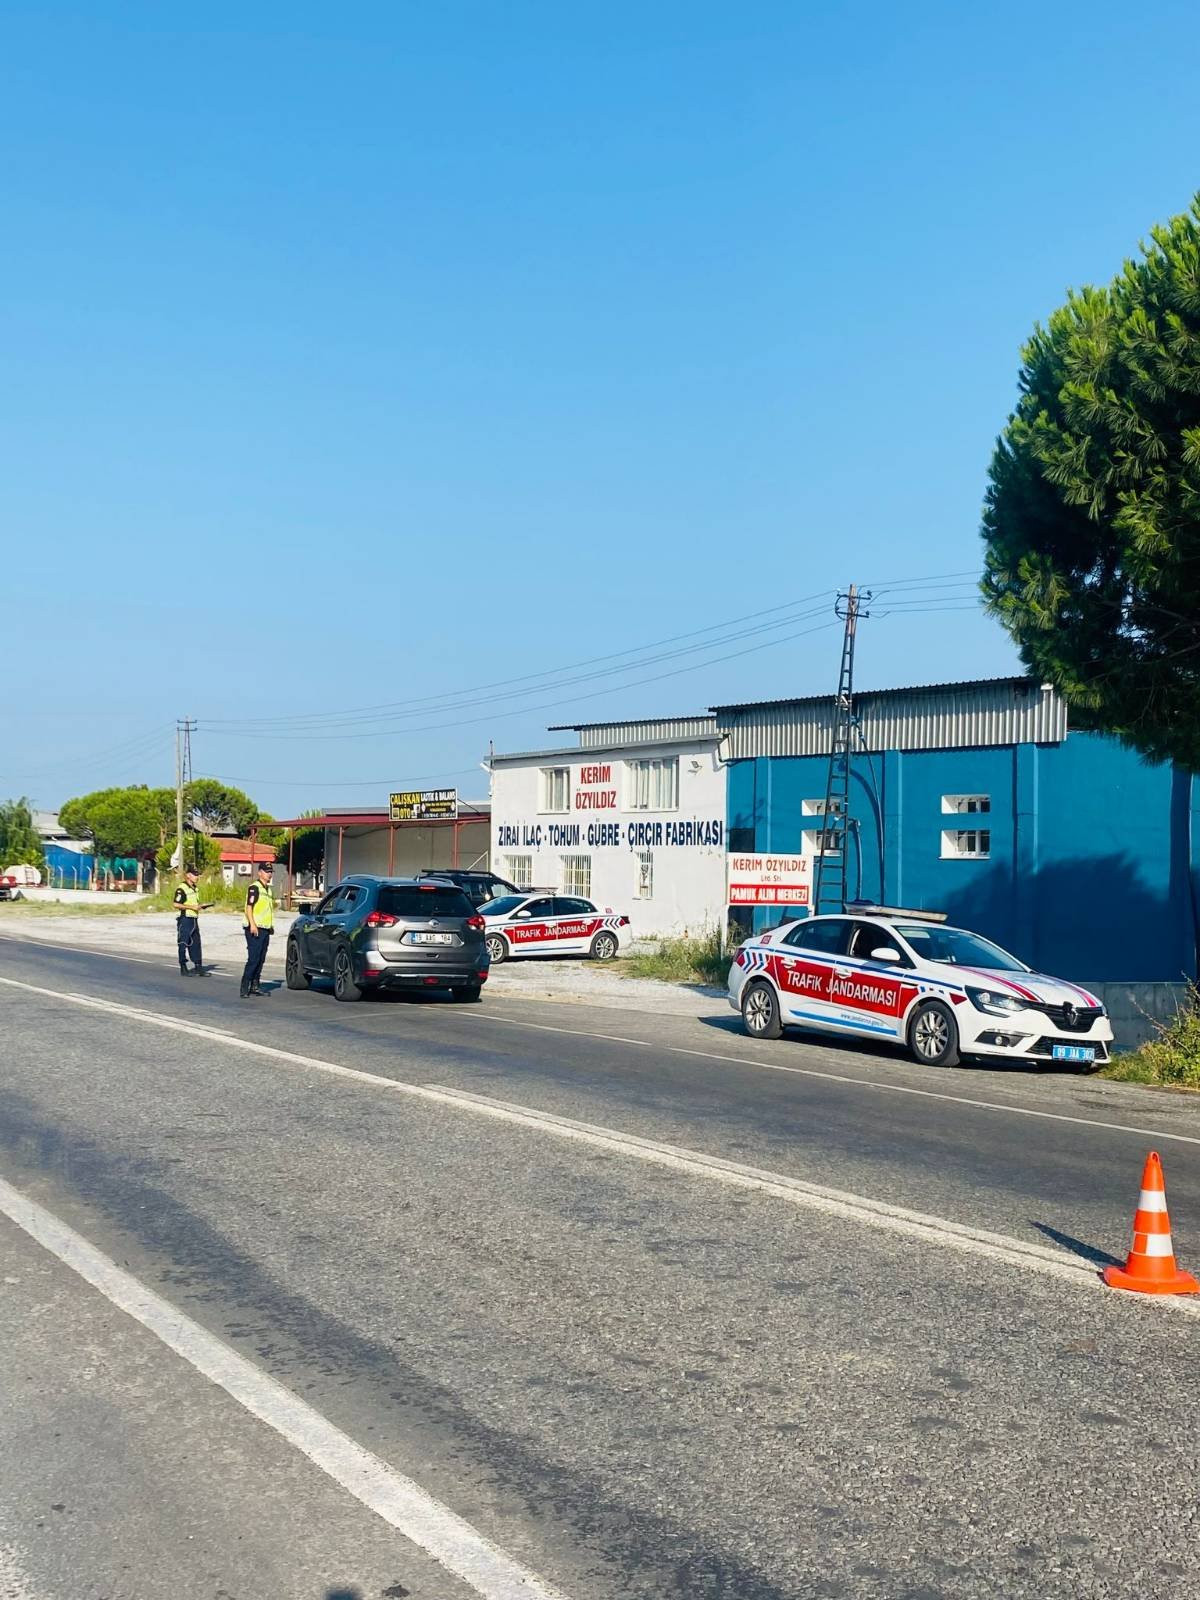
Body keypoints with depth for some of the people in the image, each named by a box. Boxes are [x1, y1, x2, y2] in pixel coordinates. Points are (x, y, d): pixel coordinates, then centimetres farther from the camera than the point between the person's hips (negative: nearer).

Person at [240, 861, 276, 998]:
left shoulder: (268, 889, 19)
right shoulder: (254, 888, -8)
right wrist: (252, 925, -23)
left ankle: (255, 985, 16)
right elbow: (249, 907, -15)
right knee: (253, 959, -12)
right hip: (255, 929, -9)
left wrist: (271, 925, 21)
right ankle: (245, 987, -9)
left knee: (261, 959, 10)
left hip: (265, 929, 9)